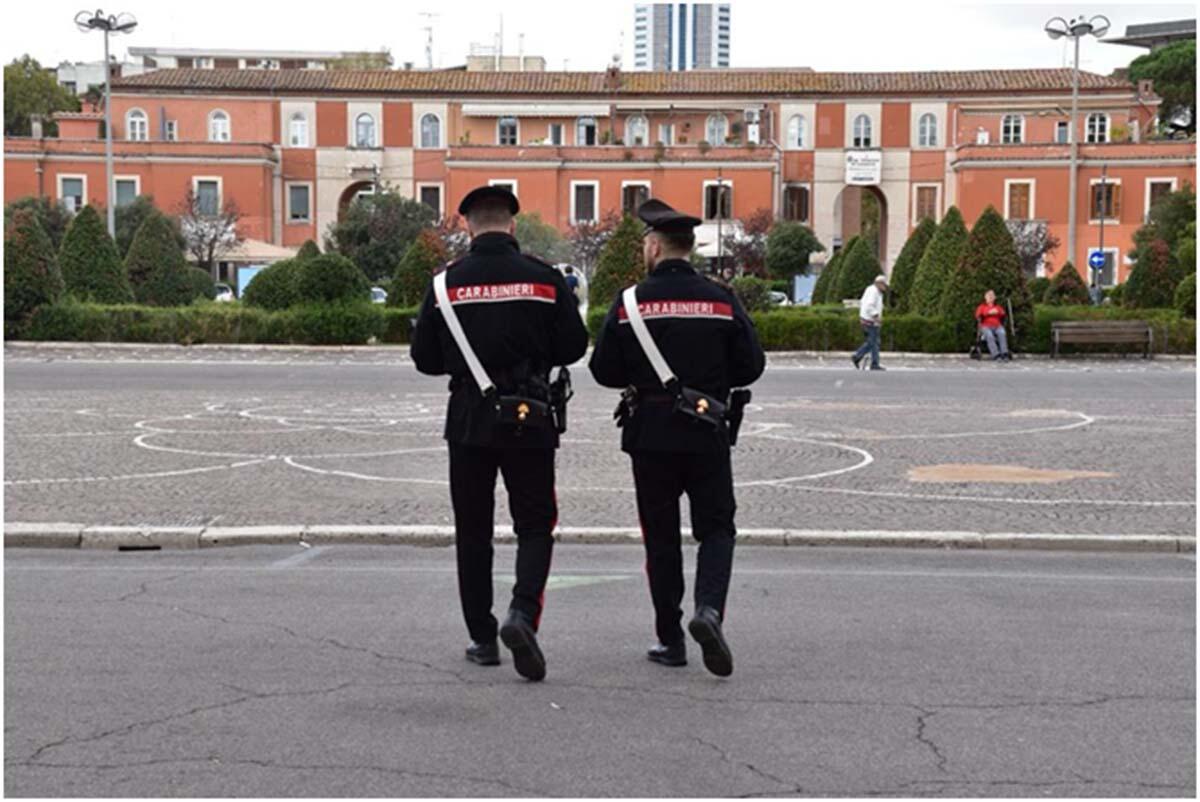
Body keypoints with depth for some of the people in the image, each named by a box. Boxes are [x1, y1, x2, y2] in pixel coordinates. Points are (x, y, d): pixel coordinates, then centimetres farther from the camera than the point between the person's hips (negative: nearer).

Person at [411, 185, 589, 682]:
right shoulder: (544, 278, -4)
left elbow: (424, 358, 1)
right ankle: (523, 614, -15)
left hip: (469, 418, 1)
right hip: (529, 418, -1)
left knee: (473, 532, 12)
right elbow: (573, 347, 0)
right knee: (535, 525, 9)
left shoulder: (447, 282, -2)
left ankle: (482, 639, 15)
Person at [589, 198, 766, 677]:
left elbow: (603, 370, -3)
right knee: (716, 528, 10)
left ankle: (670, 640, 12)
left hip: (649, 435, 0)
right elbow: (751, 365, 0)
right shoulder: (722, 301, -2)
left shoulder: (629, 302, -5)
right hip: (708, 434, 0)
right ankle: (709, 608, -15)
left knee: (661, 536, 9)